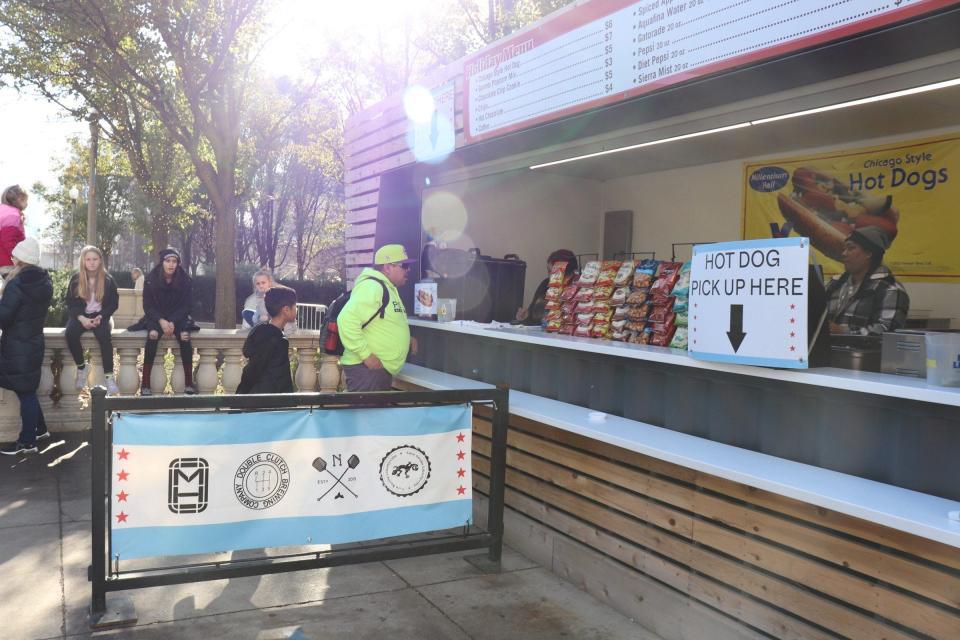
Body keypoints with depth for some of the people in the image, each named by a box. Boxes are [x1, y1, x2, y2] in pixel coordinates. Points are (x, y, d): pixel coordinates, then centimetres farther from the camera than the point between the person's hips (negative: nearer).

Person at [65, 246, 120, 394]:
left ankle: (109, 375, -34)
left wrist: (100, 317, -15)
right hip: (81, 316, 1)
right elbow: (70, 303, 1)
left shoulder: (108, 279, 0)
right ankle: (81, 367, -12)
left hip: (101, 316, -1)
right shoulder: (76, 279, 1)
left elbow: (114, 303, 1)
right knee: (70, 333, -32)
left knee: (103, 334, -34)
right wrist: (82, 318, -16)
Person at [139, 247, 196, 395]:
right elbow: (147, 306, -5)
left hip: (178, 317, 0)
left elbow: (186, 305, -5)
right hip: (156, 317, 0)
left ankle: (189, 383, -24)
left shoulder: (185, 280, -7)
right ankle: (145, 384, -29)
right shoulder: (151, 279, -8)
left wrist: (173, 322, -20)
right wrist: (161, 321, -21)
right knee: (153, 334, -32)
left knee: (185, 335, -31)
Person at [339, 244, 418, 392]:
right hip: (366, 368, -10)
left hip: (381, 368, 11)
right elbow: (347, 320, -27)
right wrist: (366, 354, -24)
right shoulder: (372, 286, -16)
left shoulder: (389, 289, 18)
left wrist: (406, 340, 13)